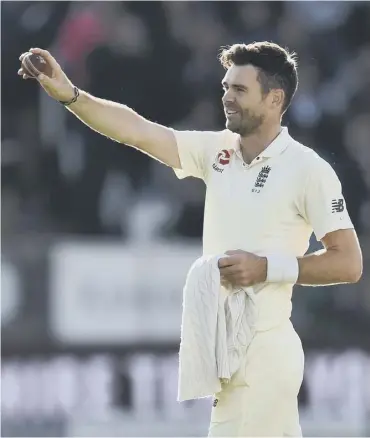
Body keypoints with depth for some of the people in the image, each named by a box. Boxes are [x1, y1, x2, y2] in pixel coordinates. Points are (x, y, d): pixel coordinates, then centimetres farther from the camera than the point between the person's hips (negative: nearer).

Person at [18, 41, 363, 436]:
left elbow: (348, 263, -11)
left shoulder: (308, 169, -11)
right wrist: (69, 94, -14)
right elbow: (137, 131, -1)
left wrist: (266, 267, -18)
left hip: (262, 350, -7)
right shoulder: (217, 151, 7)